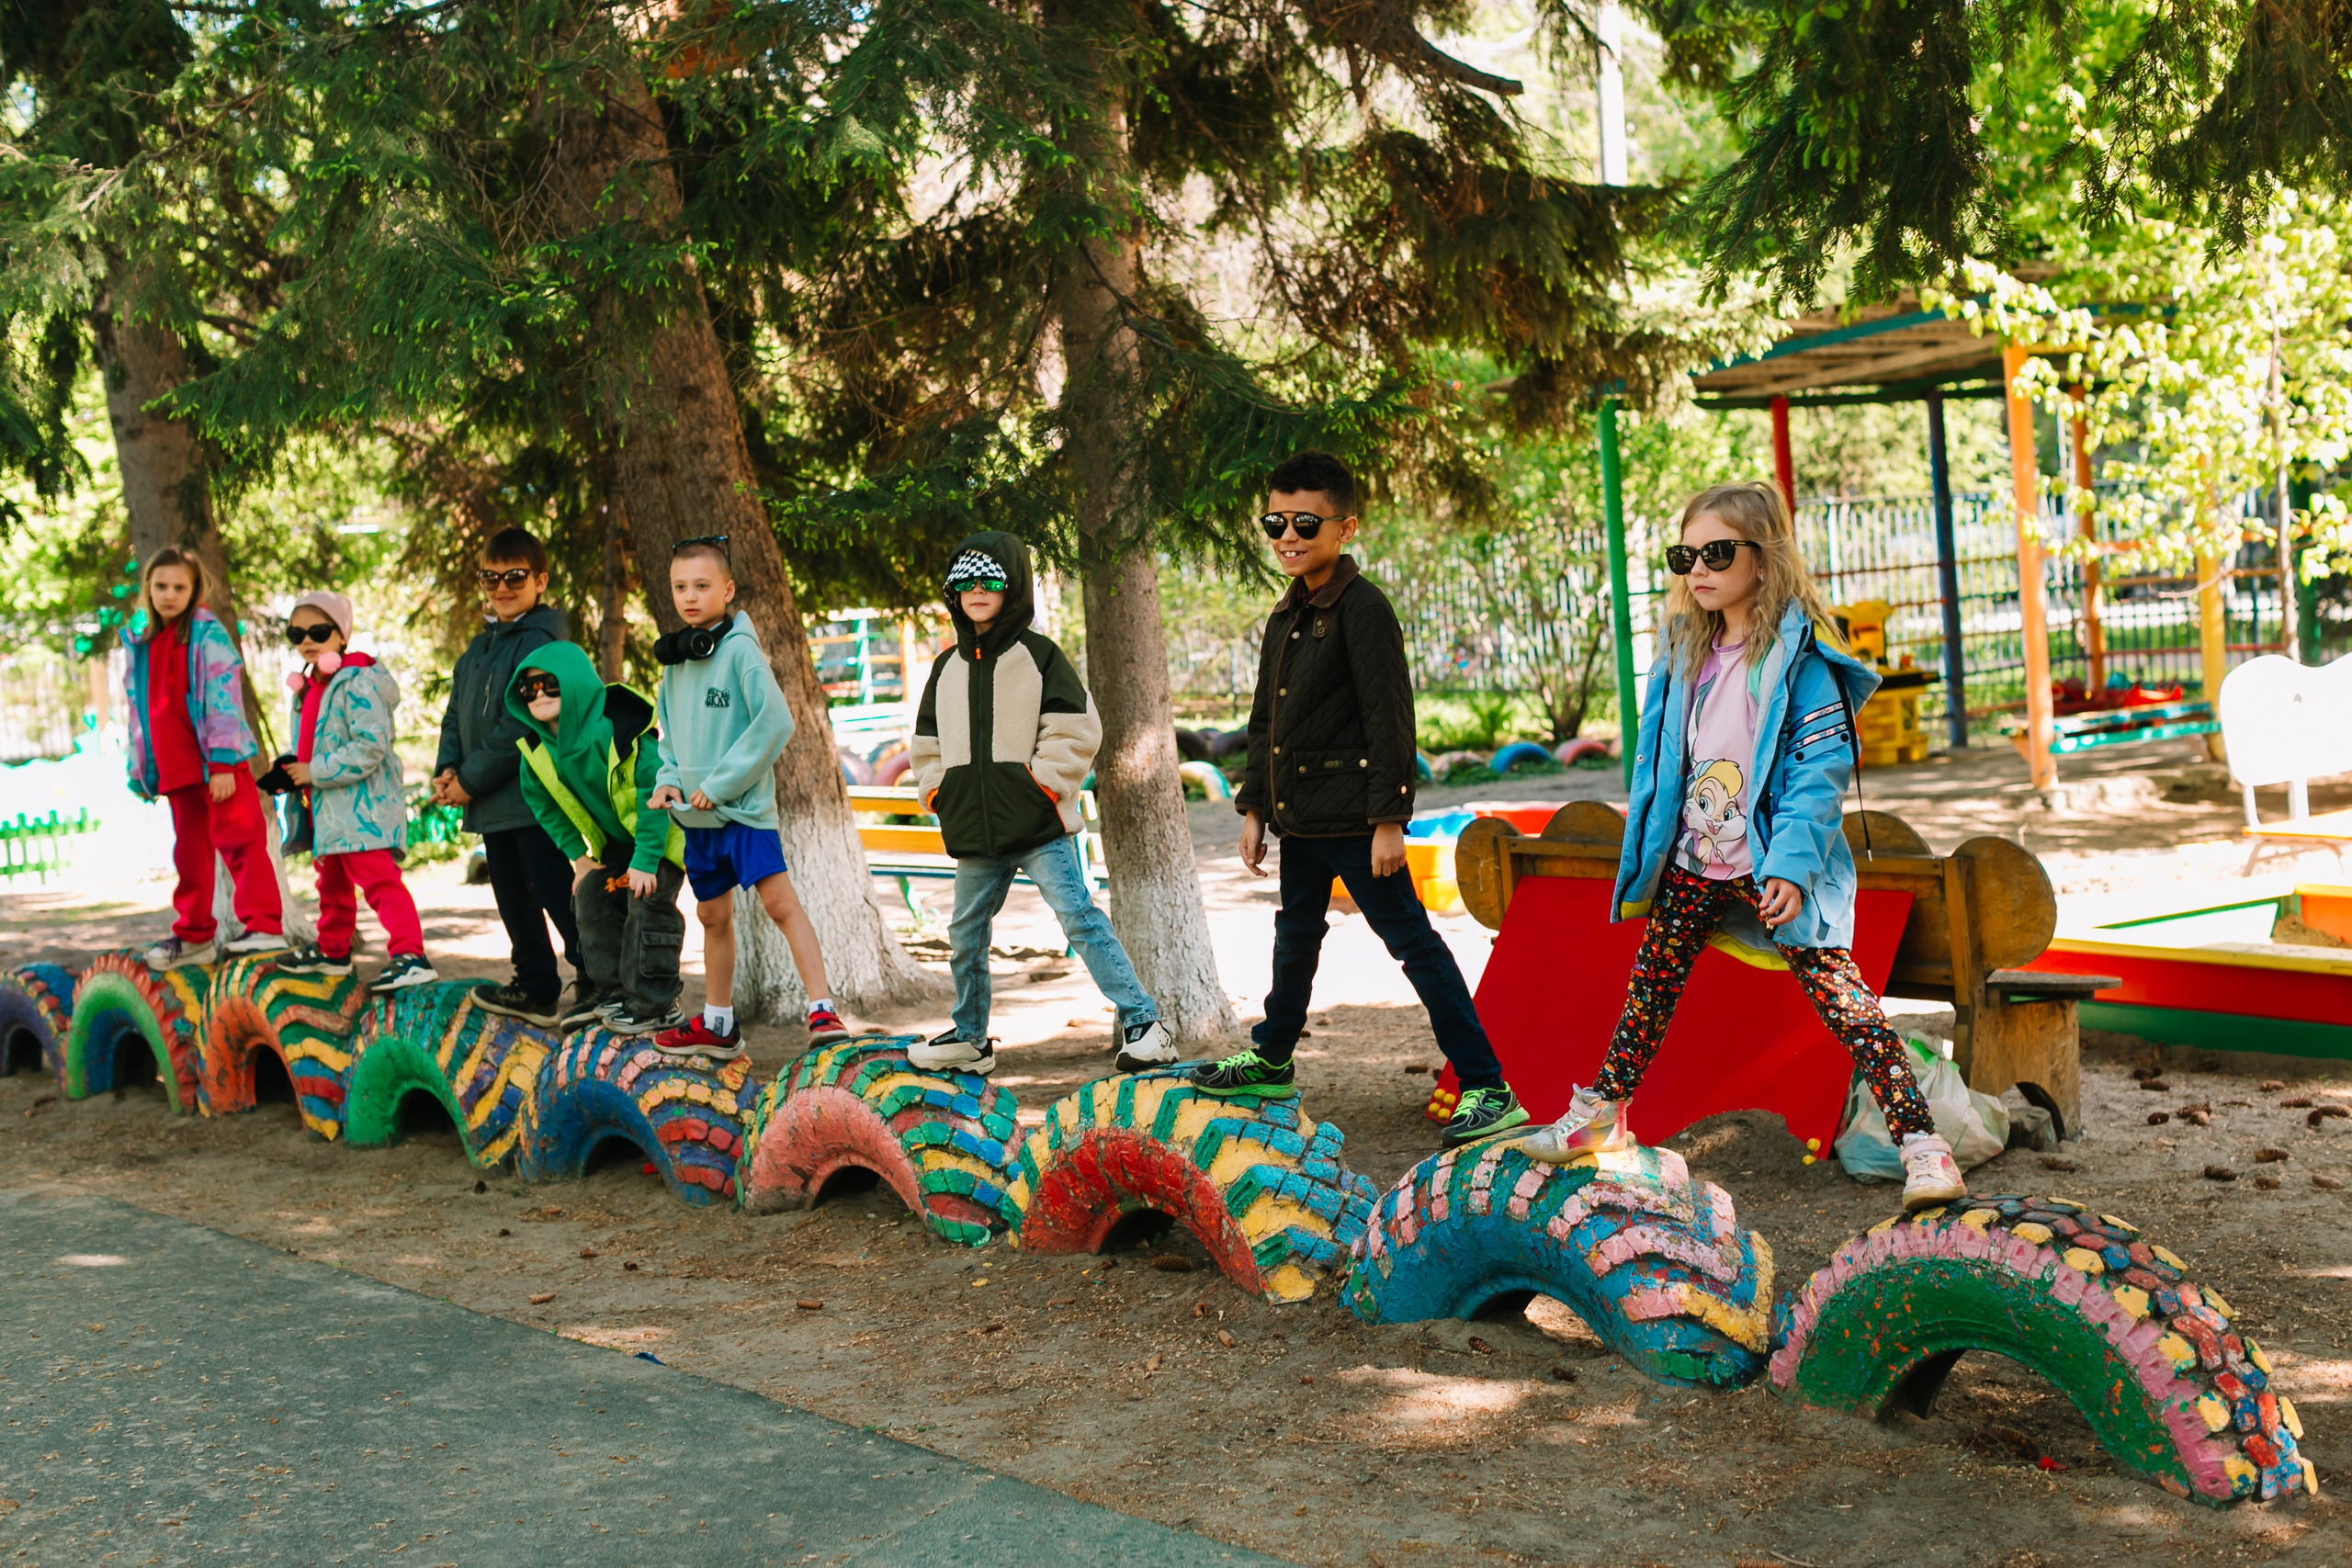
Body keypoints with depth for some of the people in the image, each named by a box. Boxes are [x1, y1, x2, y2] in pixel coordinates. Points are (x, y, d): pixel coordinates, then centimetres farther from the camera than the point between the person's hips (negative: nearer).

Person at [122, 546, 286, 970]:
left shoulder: (208, 634, -4)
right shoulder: (140, 642, 15)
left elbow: (224, 698, -11)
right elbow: (139, 707, 20)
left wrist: (223, 762, -18)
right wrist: (139, 769, 17)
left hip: (220, 763, -6)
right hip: (175, 767, 6)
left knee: (238, 838, -12)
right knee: (190, 853, 13)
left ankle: (264, 926, -16)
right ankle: (193, 935, 21)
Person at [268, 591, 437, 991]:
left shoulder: (359, 683, -16)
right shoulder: (308, 687, 14)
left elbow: (370, 748, -24)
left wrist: (315, 773, -21)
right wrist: (287, 770, 4)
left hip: (362, 806, -10)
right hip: (326, 808, 10)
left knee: (378, 879, -17)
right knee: (332, 882, 23)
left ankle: (411, 957, -21)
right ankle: (332, 950, 38)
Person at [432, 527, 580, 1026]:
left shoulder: (540, 643, -13)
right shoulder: (477, 649, 16)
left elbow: (521, 724, -19)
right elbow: (456, 716, 19)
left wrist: (472, 779, -15)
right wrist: (447, 770, 1)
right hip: (492, 802, 9)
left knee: (555, 892, -9)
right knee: (512, 897, 15)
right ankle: (537, 988, 25)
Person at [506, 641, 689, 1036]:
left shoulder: (615, 731, -31)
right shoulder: (538, 749, -8)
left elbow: (654, 792, -29)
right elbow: (544, 804, 9)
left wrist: (645, 859, -27)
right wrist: (578, 855, 4)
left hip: (662, 833, -8)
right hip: (614, 840, 8)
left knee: (647, 904, -15)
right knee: (591, 898, 4)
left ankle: (655, 1004, -8)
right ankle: (611, 989, 18)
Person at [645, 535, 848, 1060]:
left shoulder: (739, 648, -11)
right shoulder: (675, 658, 11)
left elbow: (775, 721, -19)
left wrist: (722, 782, -17)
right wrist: (669, 779, 2)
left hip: (744, 806, -7)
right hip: (697, 813, 8)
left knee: (780, 901, -16)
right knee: (713, 916, 16)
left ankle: (822, 1010, -16)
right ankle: (717, 1025, 27)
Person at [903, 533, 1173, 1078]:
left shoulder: (1039, 655, -2)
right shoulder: (948, 667, 15)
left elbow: (1074, 732, -6)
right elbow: (927, 742, 23)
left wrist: (1044, 784, -11)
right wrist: (937, 792, 9)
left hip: (1040, 828, -6)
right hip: (974, 833, 6)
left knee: (1080, 919, -13)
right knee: (966, 935, 13)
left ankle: (1143, 1024, -11)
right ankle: (969, 1039, 30)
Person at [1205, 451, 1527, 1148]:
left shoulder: (1362, 608, -13)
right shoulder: (1285, 616, 14)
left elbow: (1390, 718, -17)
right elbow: (1265, 720, 21)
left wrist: (1389, 817, -20)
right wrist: (1254, 806, 18)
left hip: (1353, 819, -9)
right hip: (1300, 816, 9)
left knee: (1413, 944, -8)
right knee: (1296, 936, 24)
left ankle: (1487, 1089, -6)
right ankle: (1270, 1061, 42)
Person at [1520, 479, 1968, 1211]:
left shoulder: (1798, 656, -13)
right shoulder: (1685, 651, 9)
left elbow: (1824, 765, -17)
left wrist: (1791, 864, -25)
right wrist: (1644, 851, 14)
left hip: (1771, 869, -7)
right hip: (1691, 861, 7)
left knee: (1840, 995, -11)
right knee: (1650, 988, 17)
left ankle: (1920, 1141, -9)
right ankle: (1599, 1114, 32)